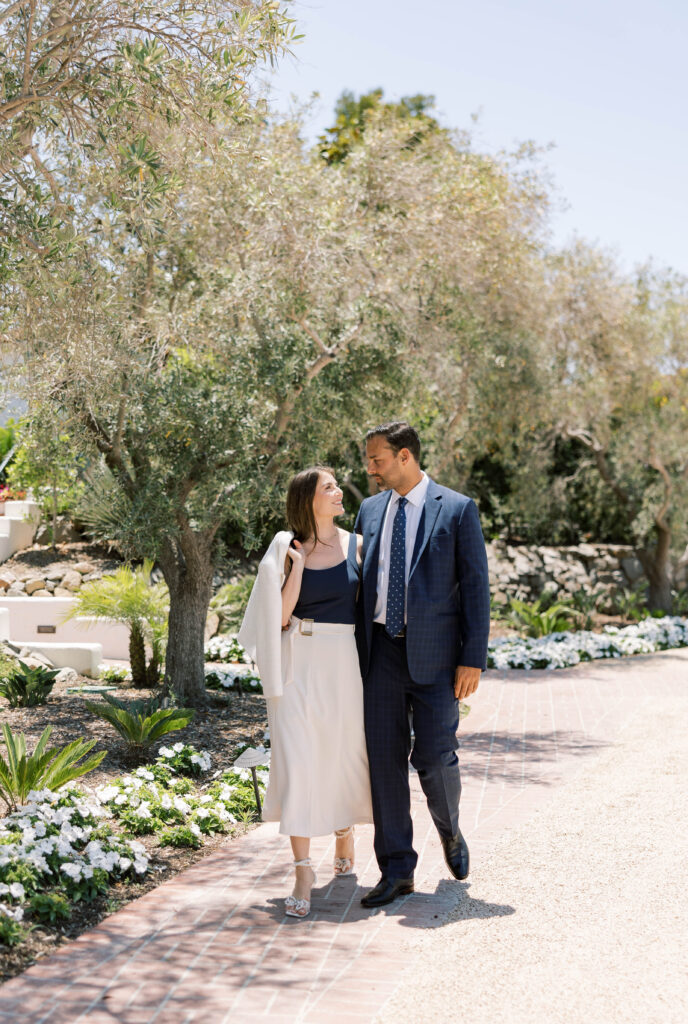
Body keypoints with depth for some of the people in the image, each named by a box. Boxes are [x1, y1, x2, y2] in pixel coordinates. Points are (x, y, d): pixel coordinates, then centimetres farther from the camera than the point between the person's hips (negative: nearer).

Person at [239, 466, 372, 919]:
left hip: (345, 662, 1)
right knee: (296, 758, -8)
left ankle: (345, 836, 40)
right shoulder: (287, 549, 2)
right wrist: (296, 567, -11)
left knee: (345, 754, 11)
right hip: (300, 664, -1)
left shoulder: (357, 546, 5)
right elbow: (280, 618, -4)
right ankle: (303, 871, -5)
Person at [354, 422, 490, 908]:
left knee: (434, 758, -5)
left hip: (434, 653, -4)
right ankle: (397, 871, 12)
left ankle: (449, 830, 28)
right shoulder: (370, 510, 12)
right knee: (385, 759, 2)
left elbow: (476, 588, -5)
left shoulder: (458, 510, -3)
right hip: (381, 650, 4)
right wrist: (356, 650, 11)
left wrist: (473, 659, -10)